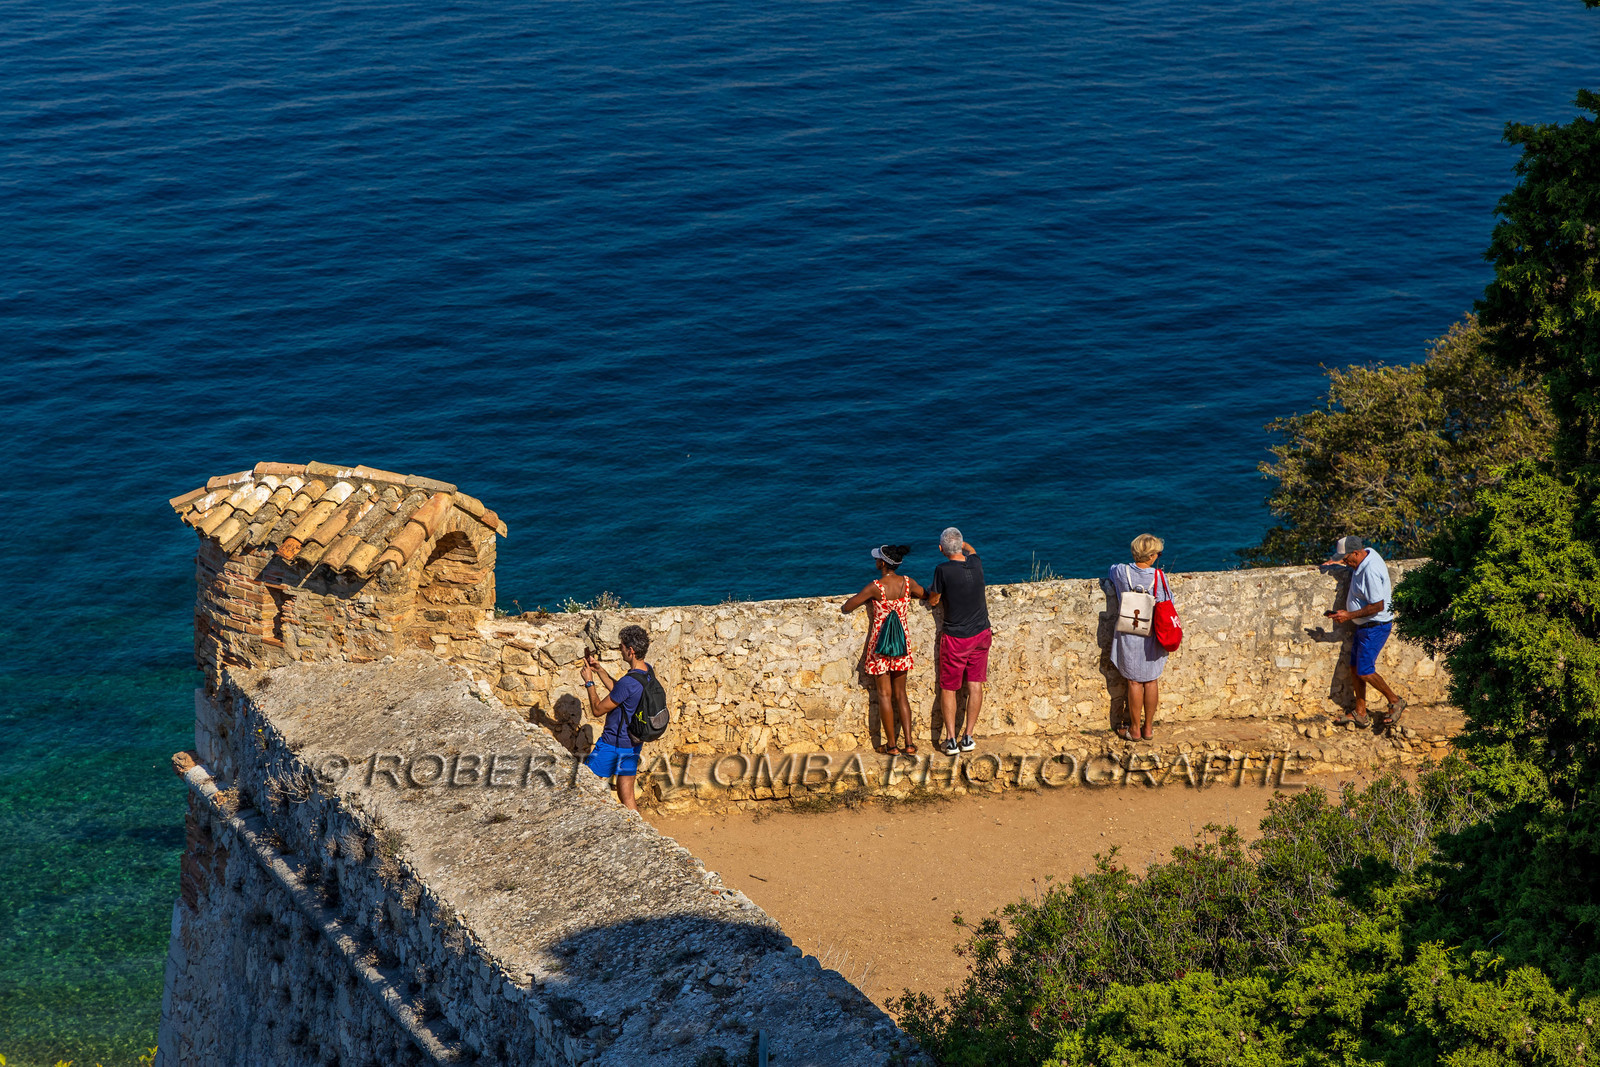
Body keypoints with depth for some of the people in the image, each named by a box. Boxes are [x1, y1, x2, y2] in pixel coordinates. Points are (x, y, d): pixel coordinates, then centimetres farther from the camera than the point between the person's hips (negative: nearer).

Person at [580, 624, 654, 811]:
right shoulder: (647, 670, -1)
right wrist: (599, 670, 12)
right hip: (633, 744, 8)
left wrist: (589, 682, -6)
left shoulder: (629, 682, -28)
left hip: (613, 745, -8)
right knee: (626, 799, 13)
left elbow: (597, 710, -16)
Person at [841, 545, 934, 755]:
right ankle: (909, 744, 7)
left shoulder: (875, 587, -18)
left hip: (880, 644, -4)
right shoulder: (907, 583, -5)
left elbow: (846, 607, -12)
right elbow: (927, 596, 16)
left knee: (885, 695, 6)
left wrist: (856, 603, 10)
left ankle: (892, 745, 9)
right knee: (900, 694, 13)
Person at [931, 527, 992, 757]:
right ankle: (967, 737, 13)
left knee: (948, 688, 9)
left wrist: (932, 589, 13)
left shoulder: (943, 570, -21)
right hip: (981, 634, 4)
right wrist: (961, 544, 38)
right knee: (975, 685, 11)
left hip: (955, 637, -4)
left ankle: (951, 740, 7)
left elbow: (934, 600, -7)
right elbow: (970, 549, 20)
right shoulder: (975, 563, -6)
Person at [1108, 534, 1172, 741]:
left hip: (1129, 636, 0)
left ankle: (1135, 729, 20)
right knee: (1151, 681, 15)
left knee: (1134, 681, 11)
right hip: (1153, 637, 0)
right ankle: (1148, 728, 24)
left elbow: (1110, 571, 12)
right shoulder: (1159, 577, -16)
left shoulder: (1121, 572, -13)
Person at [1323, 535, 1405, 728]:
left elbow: (1378, 606, -26)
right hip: (1364, 625, 10)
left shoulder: (1371, 571, -27)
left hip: (1376, 627, -10)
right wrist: (1338, 562, 10)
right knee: (1355, 668, 11)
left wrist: (1349, 616, -21)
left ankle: (1395, 703, 9)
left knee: (1365, 671, -8)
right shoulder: (1365, 554, 3)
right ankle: (1360, 713, 18)